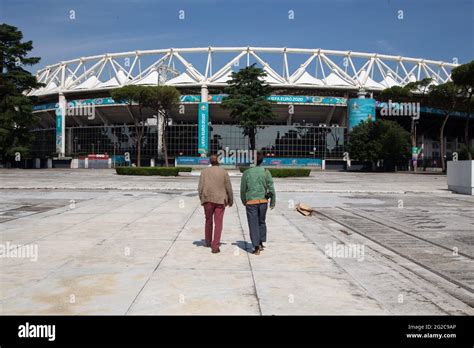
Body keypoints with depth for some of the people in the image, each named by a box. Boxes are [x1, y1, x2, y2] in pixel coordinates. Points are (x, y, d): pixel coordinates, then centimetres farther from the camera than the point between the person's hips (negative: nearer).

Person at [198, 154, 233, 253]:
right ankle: (215, 247, -5)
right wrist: (231, 200, 12)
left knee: (208, 221, 20)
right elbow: (228, 188, -1)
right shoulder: (224, 172, -3)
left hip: (208, 199, 2)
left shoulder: (204, 171, 0)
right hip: (220, 200, -2)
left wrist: (201, 199, 9)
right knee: (218, 223, 0)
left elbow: (200, 187, -4)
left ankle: (208, 242, 34)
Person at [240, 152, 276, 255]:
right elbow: (271, 188, -2)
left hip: (251, 202, -2)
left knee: (253, 224, 3)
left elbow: (243, 189, 3)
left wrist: (244, 201, 18)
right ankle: (261, 243, 25)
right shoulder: (266, 172, -3)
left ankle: (256, 247, -1)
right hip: (263, 201, 2)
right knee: (262, 222, 20)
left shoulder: (247, 173, -4)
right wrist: (273, 202, 7)